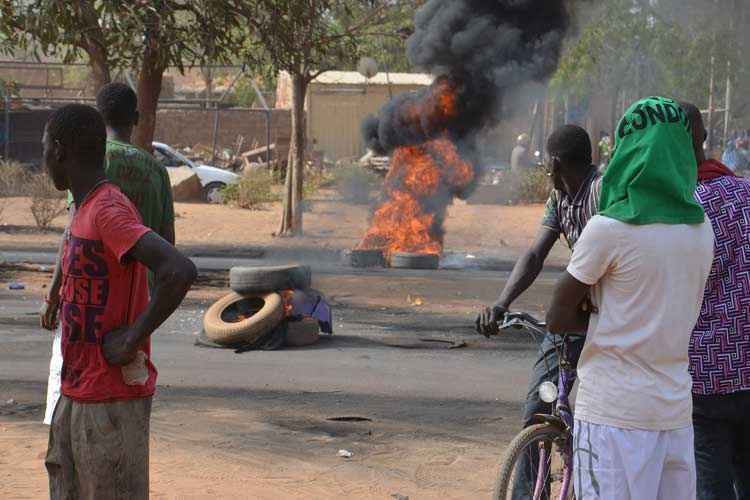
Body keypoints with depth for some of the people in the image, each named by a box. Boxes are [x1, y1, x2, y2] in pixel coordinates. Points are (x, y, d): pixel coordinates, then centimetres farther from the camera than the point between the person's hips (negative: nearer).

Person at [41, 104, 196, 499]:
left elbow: (180, 272, -32)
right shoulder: (87, 212, 12)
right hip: (77, 394, 10)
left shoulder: (109, 214, -20)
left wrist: (132, 337, -23)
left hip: (112, 403, -10)